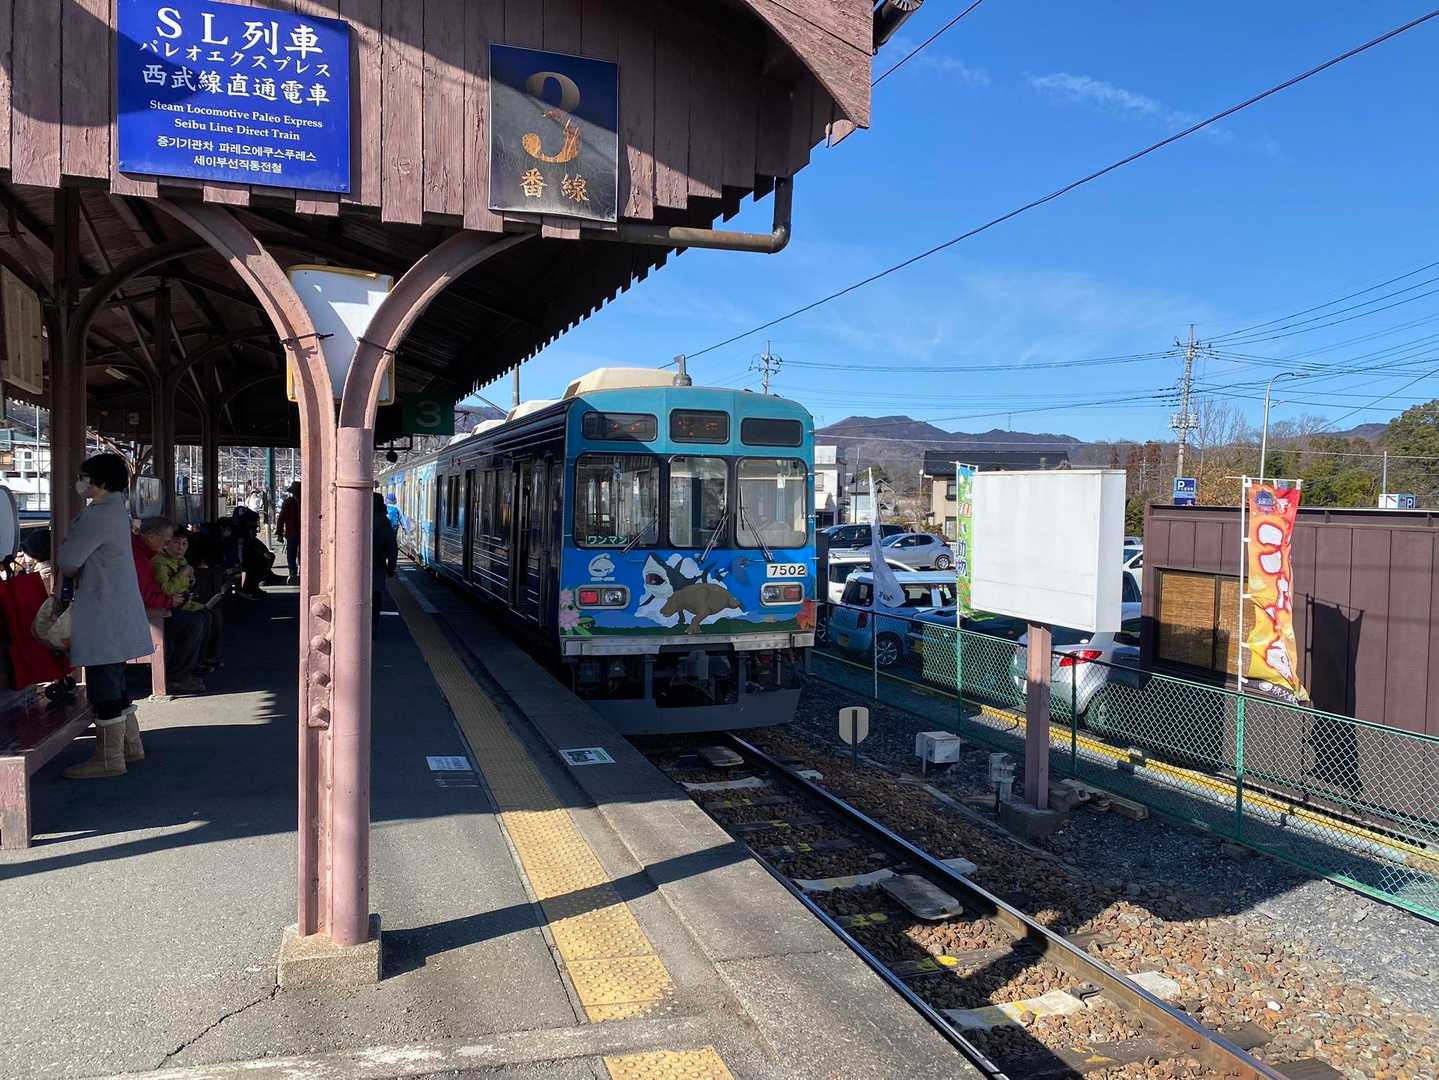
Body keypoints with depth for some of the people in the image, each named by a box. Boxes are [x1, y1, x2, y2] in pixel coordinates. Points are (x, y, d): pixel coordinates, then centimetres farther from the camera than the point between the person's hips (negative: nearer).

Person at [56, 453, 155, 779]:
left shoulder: (99, 515, -18)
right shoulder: (115, 510, 14)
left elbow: (67, 560, -15)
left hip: (103, 614, -10)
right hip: (116, 611, 10)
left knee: (103, 685, -4)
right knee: (113, 682, 18)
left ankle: (109, 759, 3)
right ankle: (130, 744, 26)